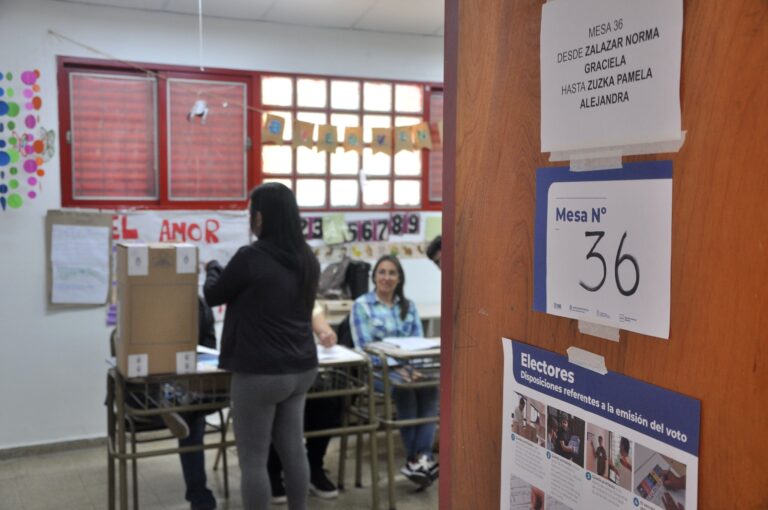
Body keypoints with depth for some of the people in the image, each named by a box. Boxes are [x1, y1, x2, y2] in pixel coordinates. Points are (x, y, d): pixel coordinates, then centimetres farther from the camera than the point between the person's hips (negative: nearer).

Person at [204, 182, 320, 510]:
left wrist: (213, 269, 20)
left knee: (252, 460, 4)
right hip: (301, 369, 7)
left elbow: (213, 296, 0)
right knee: (293, 450, 16)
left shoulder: (250, 257, -16)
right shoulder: (307, 260, 5)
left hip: (260, 373, -7)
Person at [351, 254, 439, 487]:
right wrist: (396, 368, -22)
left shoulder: (408, 305, 15)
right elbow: (364, 347, -8)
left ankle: (422, 457, -33)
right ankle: (414, 458, -23)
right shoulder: (361, 305, 1)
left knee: (430, 386, -29)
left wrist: (414, 367, -14)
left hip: (408, 366, 4)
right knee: (405, 389, -34)